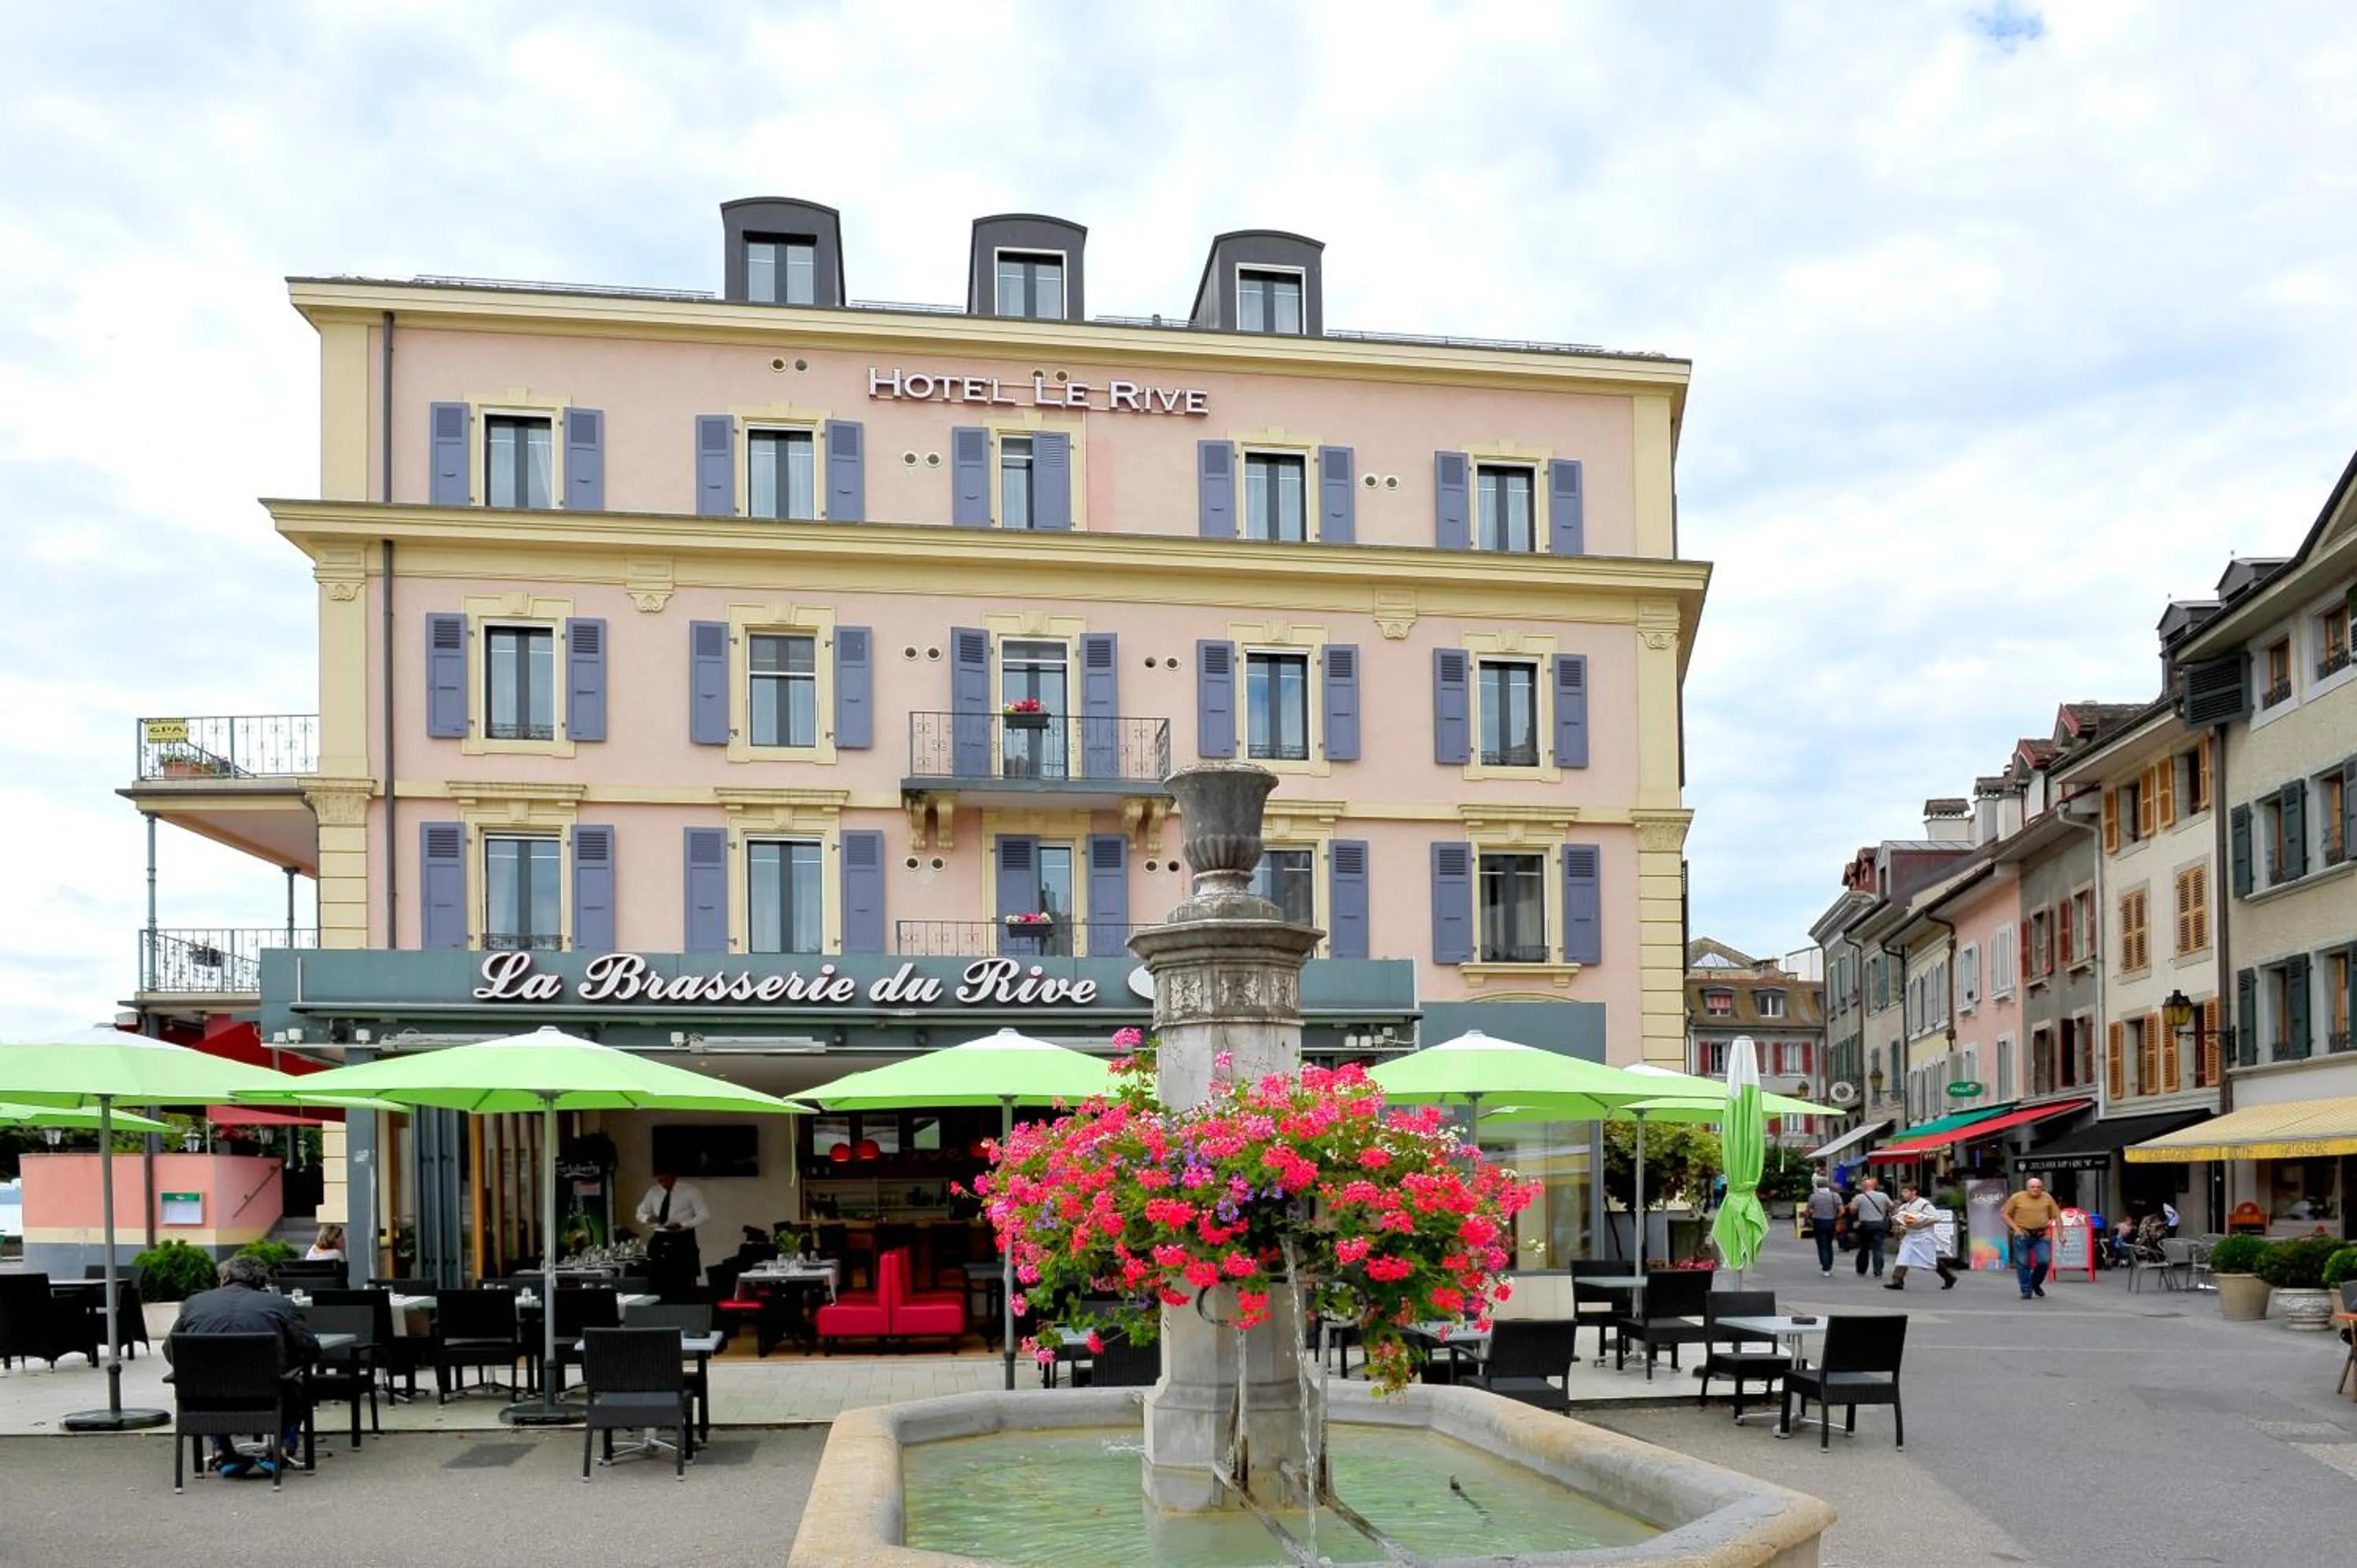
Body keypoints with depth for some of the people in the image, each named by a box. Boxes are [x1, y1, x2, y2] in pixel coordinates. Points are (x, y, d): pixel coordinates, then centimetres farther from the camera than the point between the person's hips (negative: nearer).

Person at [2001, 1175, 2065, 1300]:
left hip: (2042, 1236, 1)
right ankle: (2026, 1290, 11)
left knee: (2044, 1261, -7)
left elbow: (2057, 1215, 11)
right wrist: (2015, 1228, -8)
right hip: (2023, 1235, -1)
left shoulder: (2047, 1198, 4)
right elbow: (2004, 1213, 1)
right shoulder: (2017, 1198, -3)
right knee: (2023, 1264, -1)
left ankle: (2036, 1284, 20)